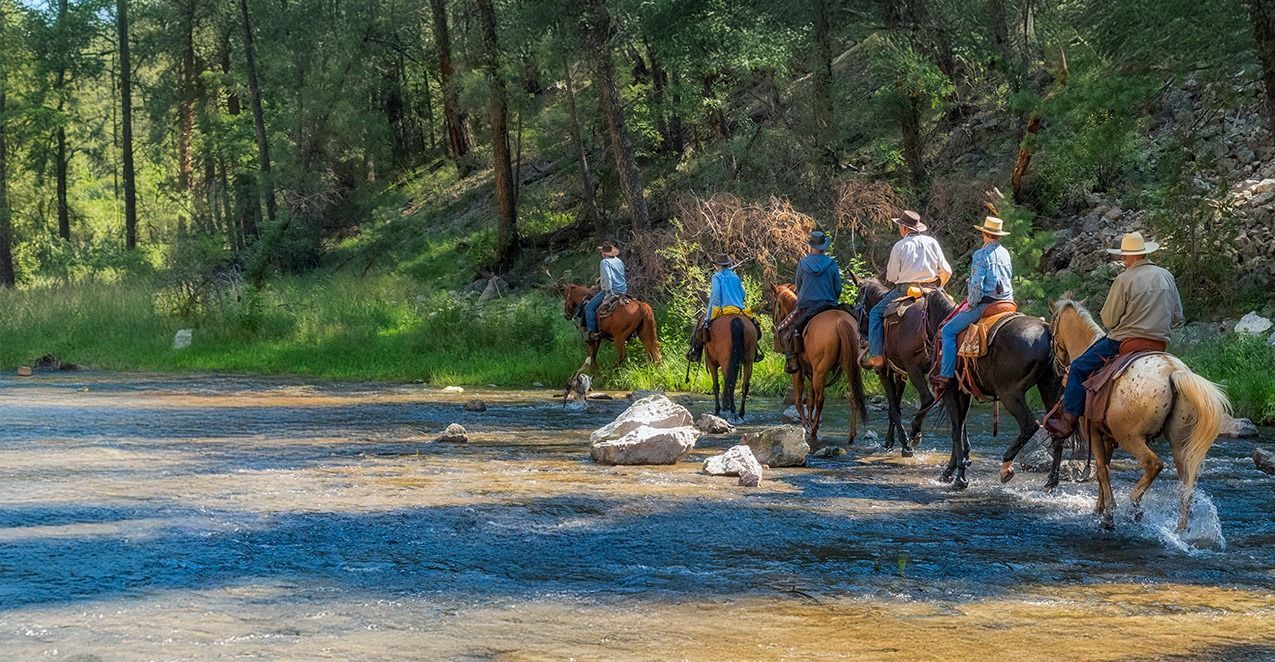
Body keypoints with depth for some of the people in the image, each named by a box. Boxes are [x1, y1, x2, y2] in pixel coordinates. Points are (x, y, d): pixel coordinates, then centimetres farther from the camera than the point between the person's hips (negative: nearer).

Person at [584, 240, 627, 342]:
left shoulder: (604, 262, -9)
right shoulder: (620, 262, 14)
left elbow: (607, 278, -20)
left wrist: (609, 293, -21)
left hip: (610, 291, -8)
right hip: (623, 290, 8)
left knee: (589, 307, -2)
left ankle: (593, 332, -11)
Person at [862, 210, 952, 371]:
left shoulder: (900, 246, -6)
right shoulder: (932, 242, 6)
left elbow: (891, 277, -3)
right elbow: (946, 271, 7)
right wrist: (938, 286, 24)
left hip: (904, 290, -4)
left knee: (875, 313, 9)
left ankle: (876, 356, -3)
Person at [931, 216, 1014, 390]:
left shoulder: (981, 255, -12)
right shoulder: (1005, 254, 11)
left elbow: (976, 284, -18)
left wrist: (971, 304, -6)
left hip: (985, 303, -7)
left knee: (949, 330, -1)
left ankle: (946, 374, -7)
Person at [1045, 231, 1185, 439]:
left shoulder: (1124, 280, -11)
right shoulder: (1167, 276, 7)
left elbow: (1109, 320, -7)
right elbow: (1178, 317, 13)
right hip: (1160, 343, 6)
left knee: (1078, 368, 3)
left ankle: (1069, 420, -4)